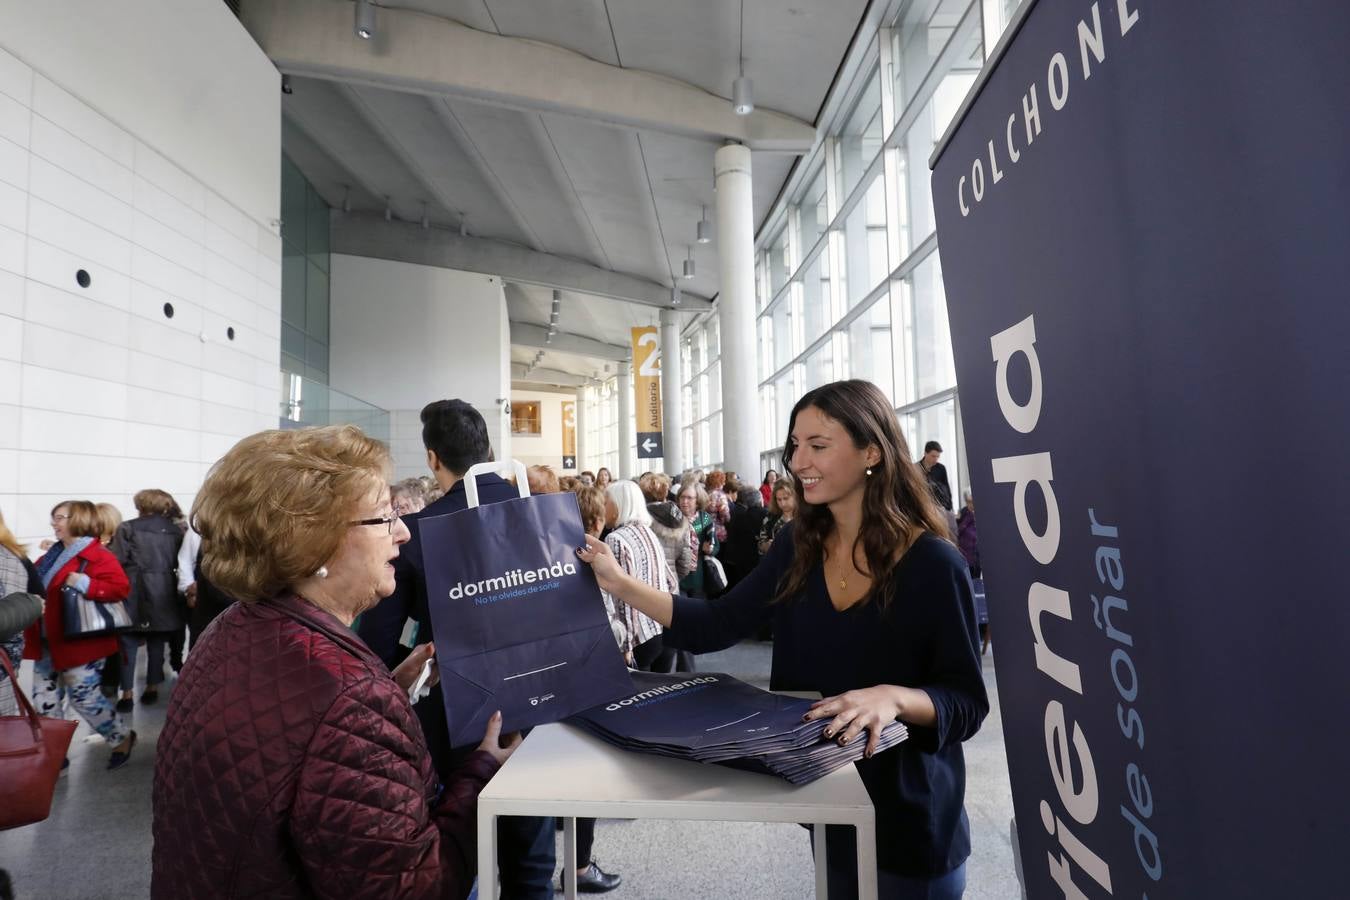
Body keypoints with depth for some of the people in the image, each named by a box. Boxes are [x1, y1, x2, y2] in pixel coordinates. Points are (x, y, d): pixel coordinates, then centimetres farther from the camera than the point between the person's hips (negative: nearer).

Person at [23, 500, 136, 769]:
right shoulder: (54, 555, 13)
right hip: (48, 643, 9)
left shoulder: (97, 556, -16)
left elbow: (121, 587, -26)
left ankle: (122, 738, 20)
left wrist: (84, 584, -32)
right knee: (44, 700, 11)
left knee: (84, 697, 0)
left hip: (79, 645, -9)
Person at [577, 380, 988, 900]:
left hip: (911, 813, -5)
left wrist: (894, 697, -36)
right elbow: (718, 625, -5)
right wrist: (621, 584, -13)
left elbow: (968, 702, -17)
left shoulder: (933, 563, -20)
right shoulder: (800, 545, -5)